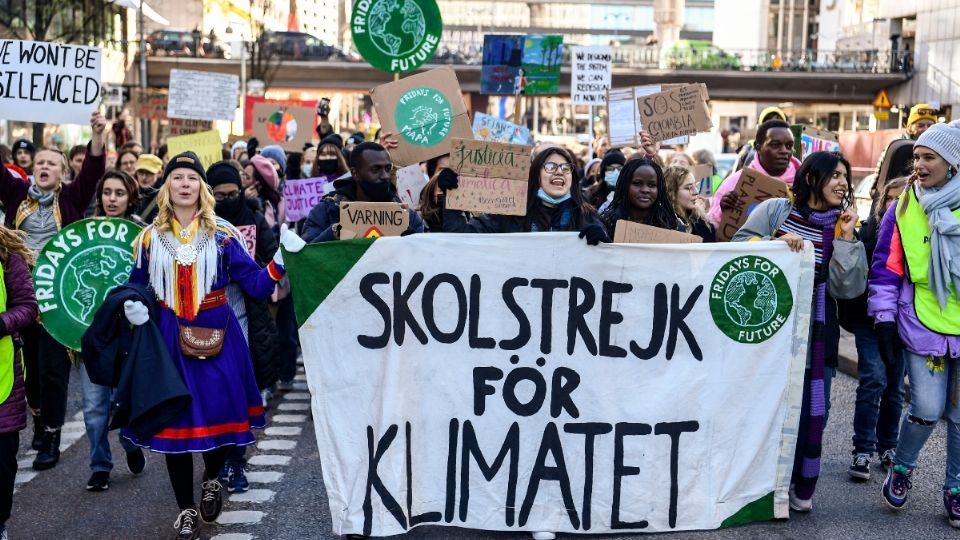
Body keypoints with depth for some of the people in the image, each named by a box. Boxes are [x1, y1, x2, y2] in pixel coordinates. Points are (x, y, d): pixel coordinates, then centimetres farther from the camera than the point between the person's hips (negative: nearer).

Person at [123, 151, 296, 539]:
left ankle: (211, 481, 35)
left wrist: (280, 259, -19)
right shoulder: (150, 237, 6)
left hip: (216, 335, -1)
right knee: (174, 420, 2)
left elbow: (254, 284, -3)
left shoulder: (222, 234, 2)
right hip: (169, 337, 1)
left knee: (219, 413, 1)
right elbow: (135, 286, 13)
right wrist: (131, 305, -9)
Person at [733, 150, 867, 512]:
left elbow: (848, 289, -5)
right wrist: (774, 244, -18)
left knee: (810, 411, 1)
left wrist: (846, 239, -11)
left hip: (815, 332, 1)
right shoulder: (774, 210, -1)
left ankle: (801, 486, 19)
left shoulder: (843, 228, 4)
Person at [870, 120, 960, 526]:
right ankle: (901, 468, 23)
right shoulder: (904, 209, -2)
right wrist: (884, 317, -1)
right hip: (923, 325, -1)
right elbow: (886, 269, 3)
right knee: (927, 410, -5)